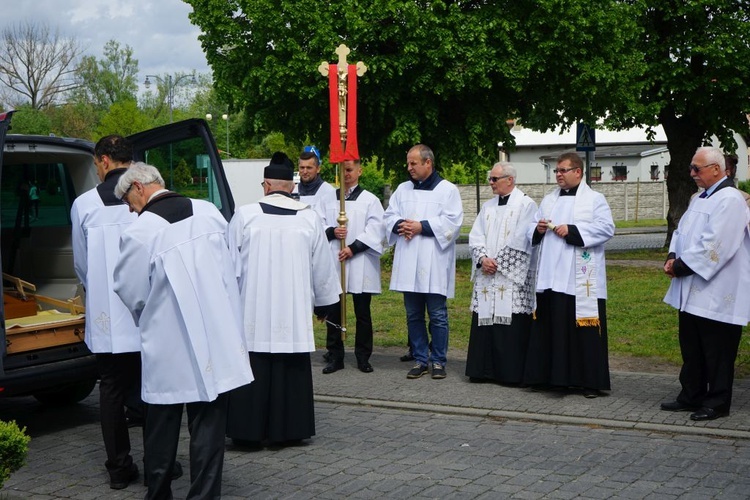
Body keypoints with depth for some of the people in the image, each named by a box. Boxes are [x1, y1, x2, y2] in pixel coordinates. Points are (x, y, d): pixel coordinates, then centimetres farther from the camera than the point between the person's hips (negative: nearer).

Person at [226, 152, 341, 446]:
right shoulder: (309, 218, 0)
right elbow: (322, 268, 7)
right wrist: (323, 301, 21)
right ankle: (289, 430, 14)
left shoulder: (245, 216, -6)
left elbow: (231, 265, 1)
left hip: (253, 309, -1)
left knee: (254, 373, 5)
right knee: (290, 372, 9)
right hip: (294, 310, 1)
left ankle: (250, 431, 9)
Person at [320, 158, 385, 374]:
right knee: (333, 311, 4)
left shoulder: (370, 200, 1)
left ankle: (363, 357, 14)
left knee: (362, 312, 4)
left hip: (360, 264, -3)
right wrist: (332, 232, -10)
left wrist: (353, 248, -14)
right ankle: (335, 357, 12)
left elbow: (374, 231, -6)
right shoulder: (330, 199, 11)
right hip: (334, 261, 3)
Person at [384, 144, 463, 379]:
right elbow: (389, 215, 11)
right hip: (408, 263, 5)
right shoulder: (403, 189, 15)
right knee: (413, 315, 8)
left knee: (437, 315, -1)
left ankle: (438, 360, 9)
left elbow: (452, 221, -9)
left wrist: (422, 227, -14)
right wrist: (400, 225, -11)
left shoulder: (447, 190, 1)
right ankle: (420, 360, 16)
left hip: (434, 264, -5)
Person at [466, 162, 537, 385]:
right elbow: (475, 236, 11)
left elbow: (520, 242, -10)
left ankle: (511, 373, -1)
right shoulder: (488, 206, 16)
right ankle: (483, 370, 10)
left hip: (512, 278, -6)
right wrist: (483, 259, -7)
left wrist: (497, 263, -11)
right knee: (484, 322, 4)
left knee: (511, 325, -6)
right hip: (486, 276, 6)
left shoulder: (526, 205, -3)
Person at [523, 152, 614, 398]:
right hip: (551, 276, 5)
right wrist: (538, 229, -3)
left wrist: (572, 230, -17)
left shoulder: (594, 199, 1)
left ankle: (590, 380, 2)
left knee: (584, 328, -4)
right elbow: (532, 228, 21)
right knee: (553, 328, 5)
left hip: (581, 279, -5)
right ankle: (557, 376, 13)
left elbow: (606, 228, -11)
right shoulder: (549, 200, 19)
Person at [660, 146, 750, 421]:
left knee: (717, 352, 0)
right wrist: (673, 257, -2)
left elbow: (714, 245, -23)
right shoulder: (700, 199, 15)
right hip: (693, 292, 9)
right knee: (691, 348, 16)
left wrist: (681, 266, -16)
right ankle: (691, 396, 26)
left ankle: (717, 403, 10)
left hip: (716, 294, -9)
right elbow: (682, 231, 17)